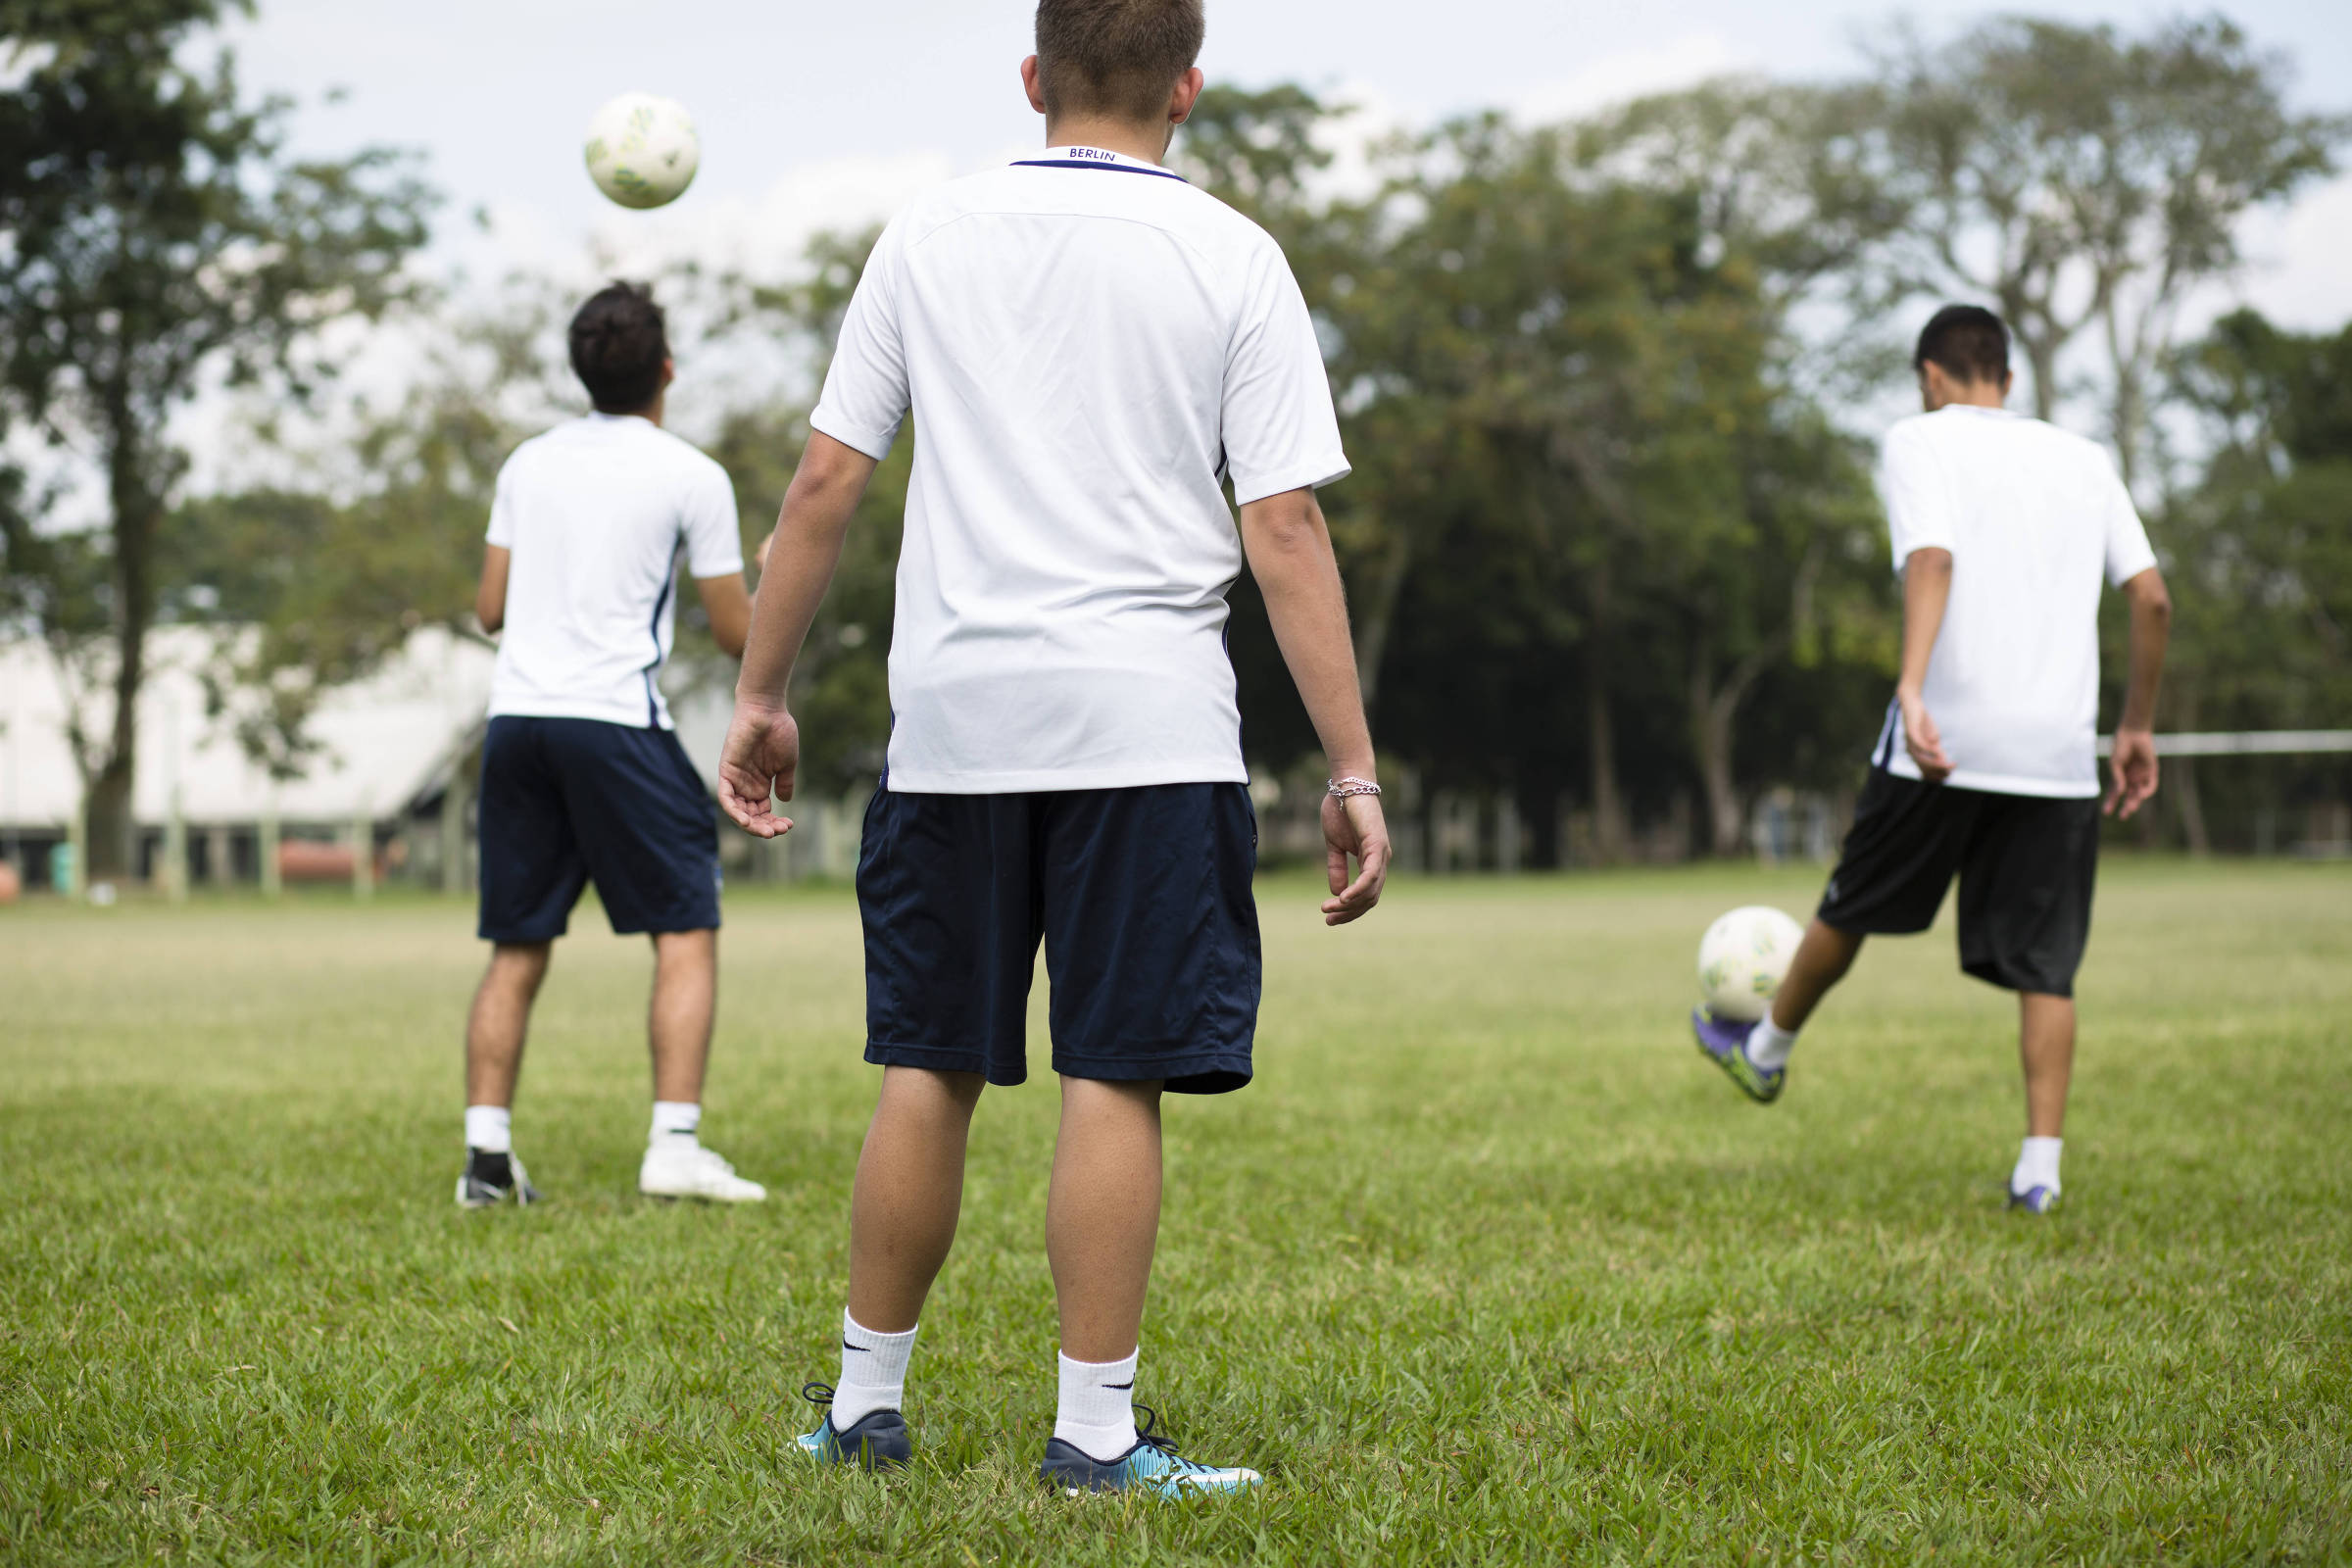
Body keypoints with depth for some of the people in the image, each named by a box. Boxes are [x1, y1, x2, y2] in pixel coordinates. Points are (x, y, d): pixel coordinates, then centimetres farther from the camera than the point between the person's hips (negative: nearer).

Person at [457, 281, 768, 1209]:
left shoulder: (529, 464, 13)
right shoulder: (691, 478, -2)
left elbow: (490, 609, 15)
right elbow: (738, 635, 2)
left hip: (516, 716, 5)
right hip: (615, 718, -5)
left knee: (516, 951, 9)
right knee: (687, 932, 2)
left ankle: (486, 1154, 4)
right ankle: (673, 1145, -7)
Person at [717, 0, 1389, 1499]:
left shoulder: (929, 236, 7)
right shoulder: (1231, 259, 0)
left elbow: (823, 485, 5)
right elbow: (1286, 533, -6)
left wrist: (762, 697, 14)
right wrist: (1355, 774, -4)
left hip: (951, 716, 3)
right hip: (1147, 717, -3)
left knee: (930, 1068, 12)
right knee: (1115, 1077, 0)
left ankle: (867, 1400, 21)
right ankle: (1096, 1432, 2)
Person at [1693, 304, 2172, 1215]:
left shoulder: (1921, 440, 2)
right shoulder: (2085, 459, 16)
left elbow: (1932, 560, -17)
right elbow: (2152, 600, 9)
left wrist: (1911, 687, -28)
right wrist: (2138, 727, 18)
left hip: (1945, 738, -3)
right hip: (2059, 754, 3)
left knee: (1853, 907, 18)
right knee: (2045, 967, 5)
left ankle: (1766, 1051, 39)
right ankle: (2041, 1168, -4)